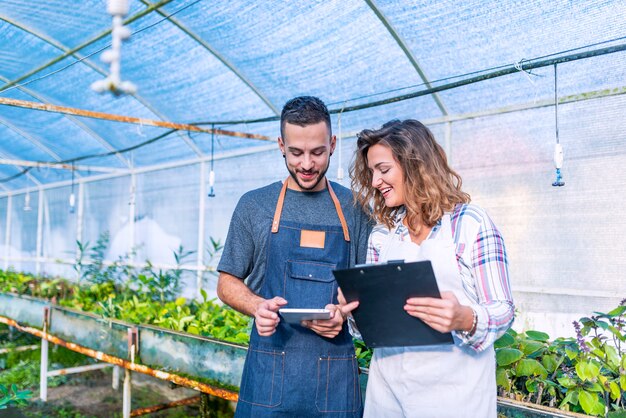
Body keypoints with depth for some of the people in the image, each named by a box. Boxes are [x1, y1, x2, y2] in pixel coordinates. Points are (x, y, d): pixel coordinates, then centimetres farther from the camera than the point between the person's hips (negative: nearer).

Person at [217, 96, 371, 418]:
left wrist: (344, 312, -14)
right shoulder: (254, 205, 4)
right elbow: (227, 283, 7)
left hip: (335, 372, 1)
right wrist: (258, 306, -14)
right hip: (269, 369, 0)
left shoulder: (353, 208, 4)